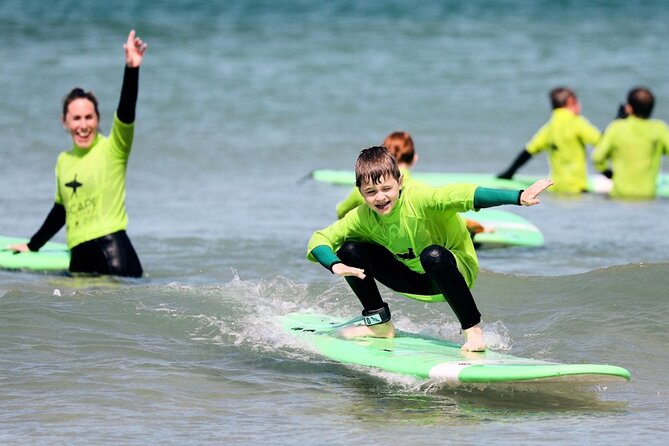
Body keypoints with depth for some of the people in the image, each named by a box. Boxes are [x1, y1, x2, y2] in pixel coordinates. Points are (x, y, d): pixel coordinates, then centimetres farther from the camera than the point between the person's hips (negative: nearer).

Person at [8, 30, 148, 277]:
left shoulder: (112, 149, 1)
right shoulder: (63, 160, 18)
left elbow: (126, 113, -17)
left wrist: (132, 69, -30)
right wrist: (32, 246, 37)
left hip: (113, 250, -6)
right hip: (79, 258, 6)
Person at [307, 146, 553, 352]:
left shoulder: (419, 199, -29)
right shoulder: (362, 218, -14)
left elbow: (463, 195, -43)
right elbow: (319, 240, -9)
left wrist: (519, 197, -56)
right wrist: (336, 265, -31)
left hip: (456, 270, -5)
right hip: (415, 281, 5)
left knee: (432, 255, -41)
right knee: (351, 251, -12)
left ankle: (473, 329, -26)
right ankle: (379, 323, 6)